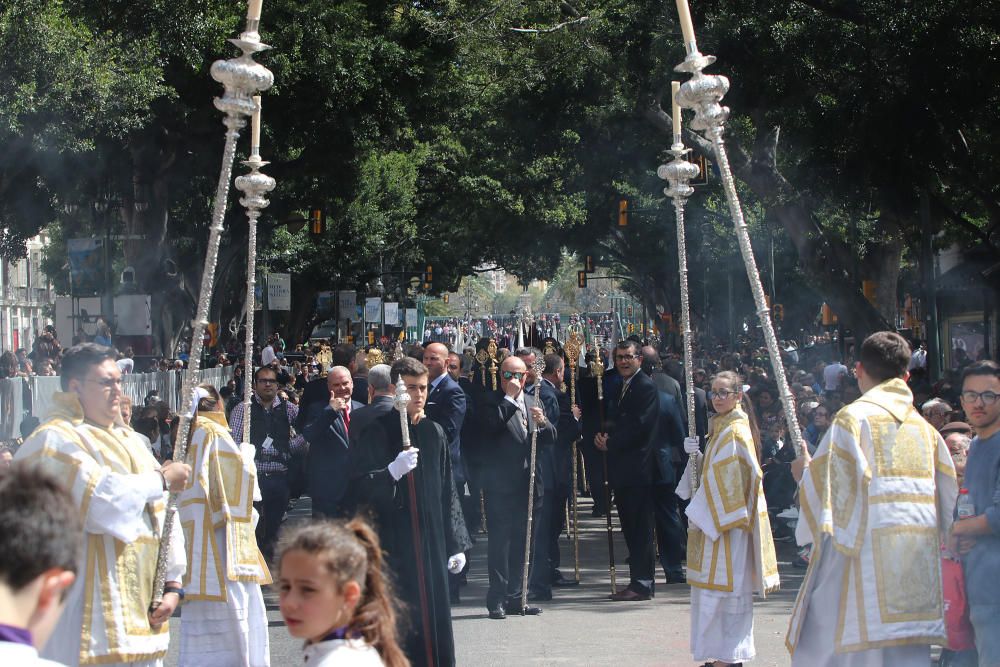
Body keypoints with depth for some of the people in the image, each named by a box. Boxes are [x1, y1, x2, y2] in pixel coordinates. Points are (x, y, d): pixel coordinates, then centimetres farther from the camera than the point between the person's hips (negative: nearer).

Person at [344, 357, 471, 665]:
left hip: (431, 541, 4)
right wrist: (393, 471, -27)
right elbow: (359, 488, -10)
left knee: (432, 616, 4)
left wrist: (456, 544, 10)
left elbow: (447, 492, 13)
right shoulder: (378, 431, -4)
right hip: (392, 544, -4)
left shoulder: (434, 433, 10)